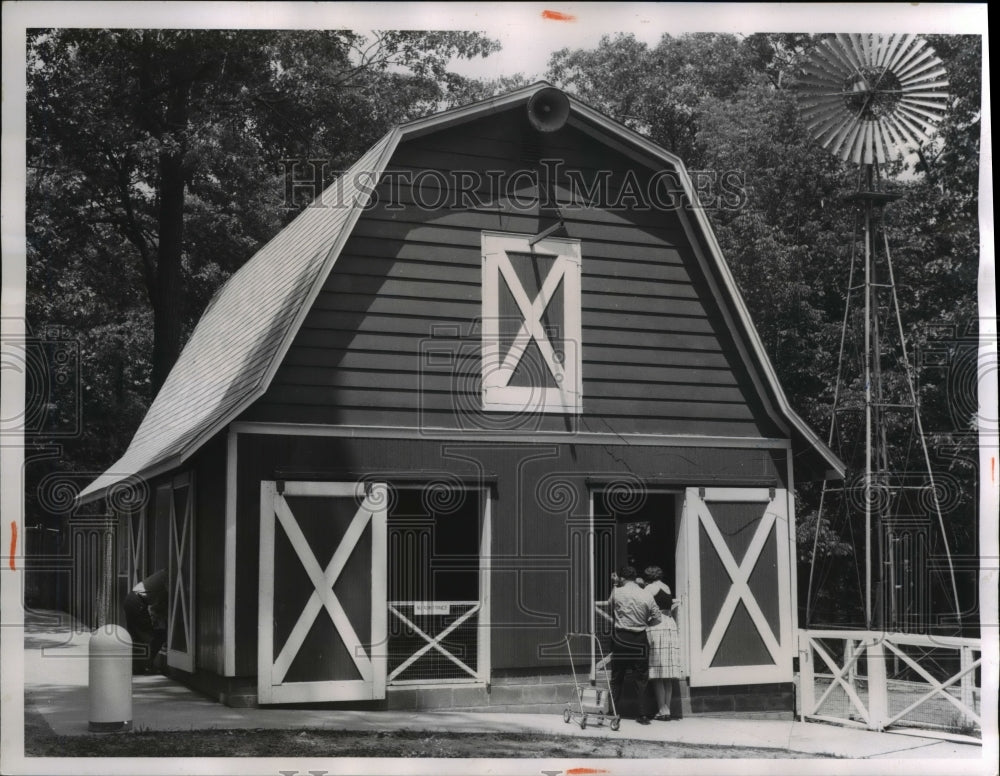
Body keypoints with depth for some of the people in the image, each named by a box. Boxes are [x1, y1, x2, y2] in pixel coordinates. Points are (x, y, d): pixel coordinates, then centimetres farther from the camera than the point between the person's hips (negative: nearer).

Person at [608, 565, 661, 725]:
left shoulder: (616, 592, -4)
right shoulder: (646, 596, -3)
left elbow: (611, 612, 8)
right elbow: (657, 618, 1)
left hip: (620, 638, 0)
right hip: (639, 640, 0)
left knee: (617, 678, 10)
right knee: (640, 679, 5)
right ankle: (643, 715, 3)